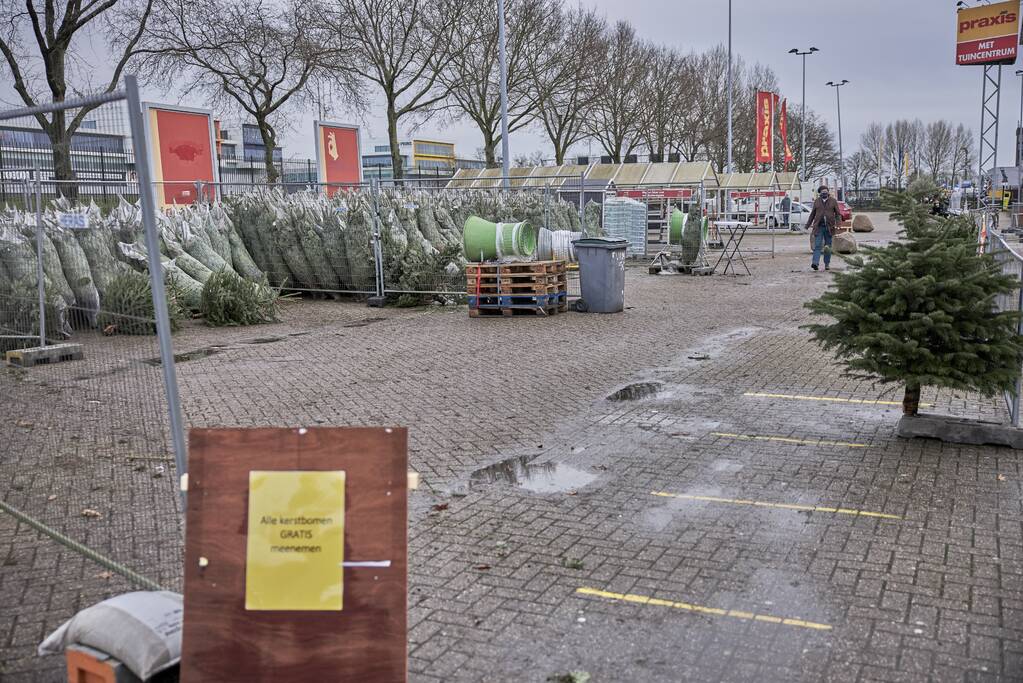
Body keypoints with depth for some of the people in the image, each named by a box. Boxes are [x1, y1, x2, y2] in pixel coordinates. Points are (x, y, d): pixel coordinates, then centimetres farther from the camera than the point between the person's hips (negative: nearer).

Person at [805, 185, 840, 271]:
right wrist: (808, 224, 14)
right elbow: (812, 214, 16)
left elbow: (837, 213, 4)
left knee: (828, 246, 7)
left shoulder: (833, 201, 4)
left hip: (829, 227, 0)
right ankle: (815, 263, -18)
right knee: (817, 246, -9)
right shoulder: (816, 201, 9)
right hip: (819, 227, 0)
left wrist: (837, 223, -12)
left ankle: (827, 264, 15)